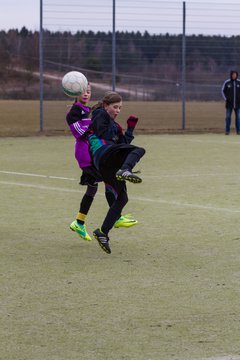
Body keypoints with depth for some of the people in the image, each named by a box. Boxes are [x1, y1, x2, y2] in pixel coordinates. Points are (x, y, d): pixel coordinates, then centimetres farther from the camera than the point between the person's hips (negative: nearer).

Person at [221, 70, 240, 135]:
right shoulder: (227, 82, -2)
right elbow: (223, 90, 9)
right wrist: (226, 99, -1)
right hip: (229, 103, -1)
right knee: (228, 117, -1)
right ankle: (227, 130, 4)